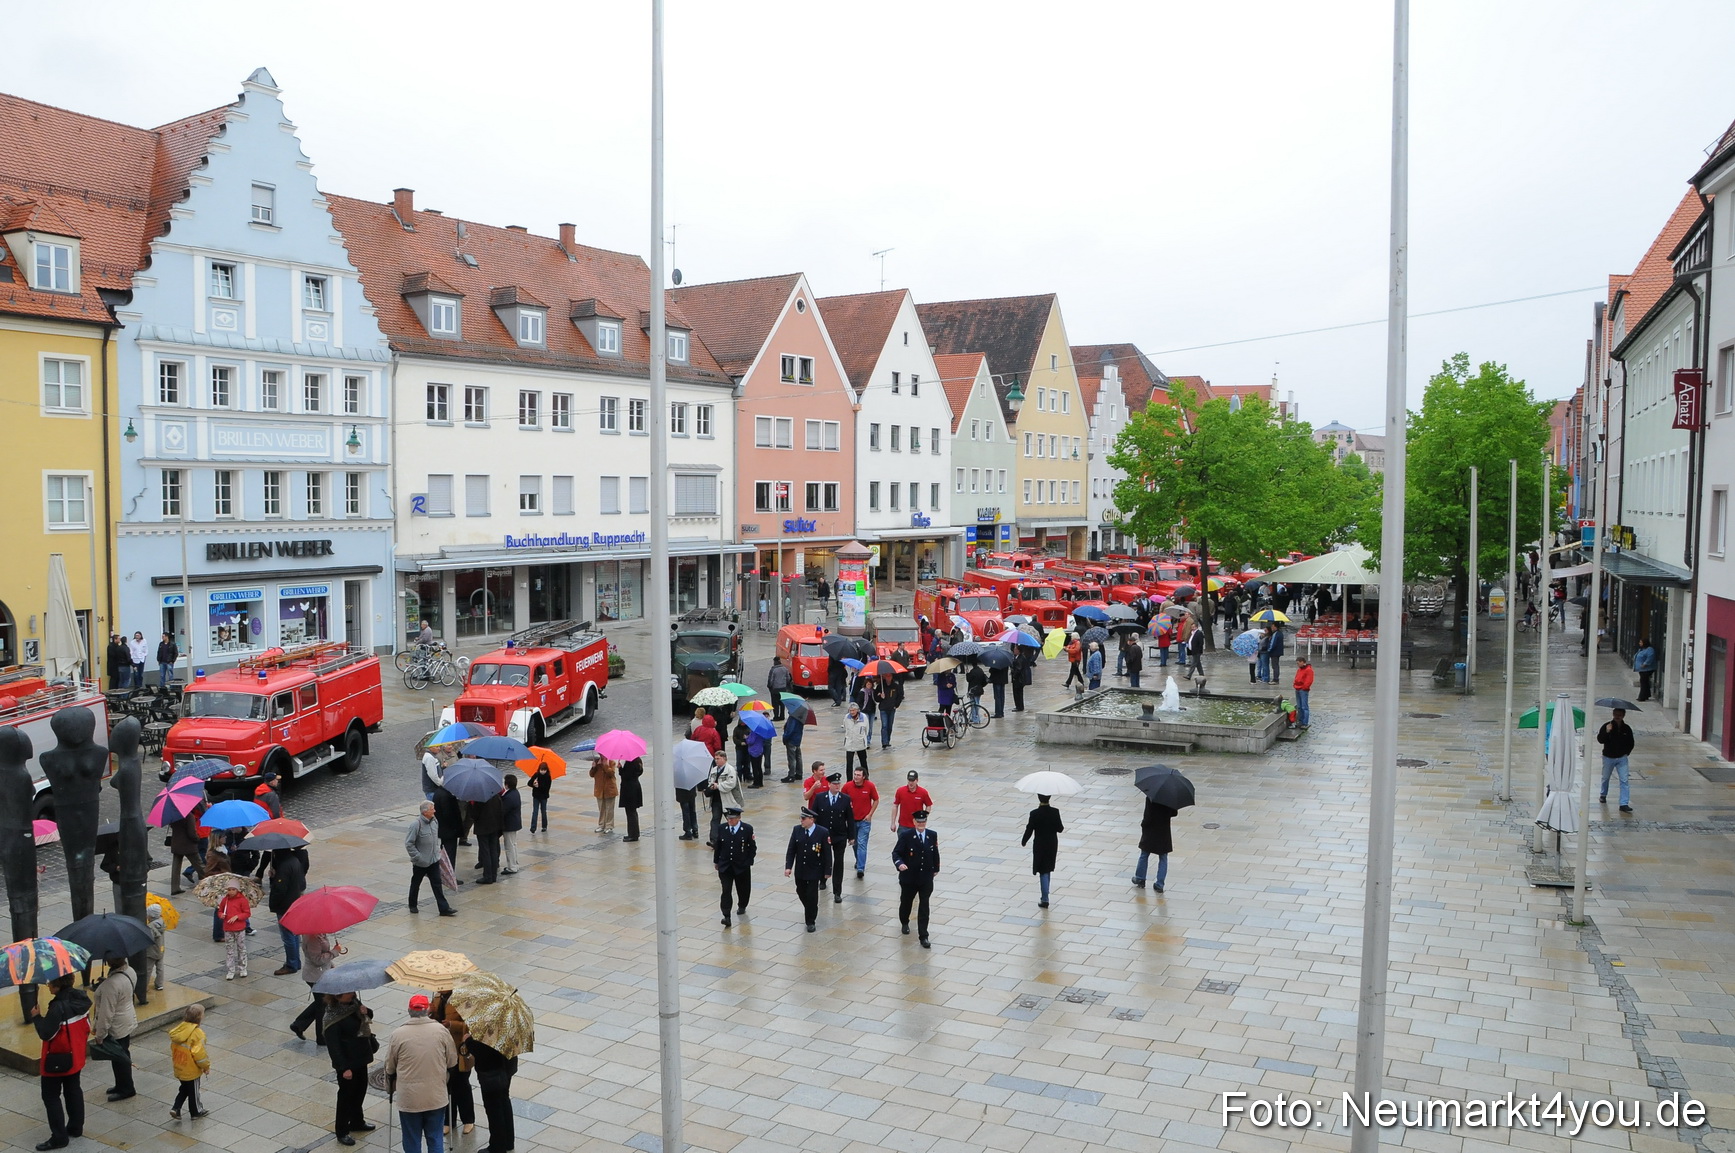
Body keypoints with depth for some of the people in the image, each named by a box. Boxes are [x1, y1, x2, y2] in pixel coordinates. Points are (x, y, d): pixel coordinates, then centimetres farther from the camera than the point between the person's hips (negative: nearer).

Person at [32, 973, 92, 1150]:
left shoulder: (58, 1007, -28)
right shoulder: (81, 999, -3)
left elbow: (46, 1034, -24)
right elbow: (86, 1027, 6)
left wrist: (36, 1017, -10)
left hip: (57, 1061, -8)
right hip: (75, 1057, 8)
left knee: (51, 1096, 5)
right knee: (73, 1091, 21)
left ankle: (59, 1137, 7)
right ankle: (76, 1127, 31)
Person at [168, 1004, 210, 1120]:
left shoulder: (178, 1029, -5)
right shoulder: (197, 1033, -27)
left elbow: (172, 1048, 6)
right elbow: (199, 1053, -23)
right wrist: (206, 1066, -6)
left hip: (179, 1069, 6)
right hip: (192, 1071, -6)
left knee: (184, 1088, 26)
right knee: (193, 1091, 13)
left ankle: (175, 1108, 18)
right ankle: (196, 1111, 29)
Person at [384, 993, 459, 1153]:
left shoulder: (398, 1034, -10)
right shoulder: (441, 1030, -8)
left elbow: (390, 1067, 1)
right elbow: (452, 1061, 1)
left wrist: (391, 1086, 21)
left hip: (408, 1098, -1)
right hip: (436, 1097, 1)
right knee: (435, 1139, 15)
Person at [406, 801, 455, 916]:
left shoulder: (434, 821, 0)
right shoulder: (416, 824, -22)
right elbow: (409, 844, -18)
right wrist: (417, 857, -19)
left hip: (434, 860, 5)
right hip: (420, 863, -5)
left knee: (437, 884, 4)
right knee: (415, 884, 15)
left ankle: (444, 908, 4)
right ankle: (412, 905, 34)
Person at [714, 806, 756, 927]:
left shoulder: (747, 829, -10)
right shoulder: (722, 828, -3)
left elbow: (752, 847, -3)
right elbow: (717, 846, 8)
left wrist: (749, 862, -7)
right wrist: (716, 861, 9)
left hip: (742, 867, 0)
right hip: (725, 866, 1)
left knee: (743, 889, 15)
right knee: (726, 890, -10)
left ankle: (742, 906, 43)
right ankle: (726, 916, -10)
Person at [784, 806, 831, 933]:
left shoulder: (822, 832, -15)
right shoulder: (797, 830, -5)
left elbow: (827, 853, -9)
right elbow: (791, 850, -1)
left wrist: (827, 871, -7)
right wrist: (788, 866, -9)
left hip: (814, 871, -4)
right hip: (800, 870, 4)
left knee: (812, 896, -1)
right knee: (801, 893, 16)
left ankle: (811, 922, 16)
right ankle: (810, 911, 44)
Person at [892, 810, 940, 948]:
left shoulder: (932, 836, -2)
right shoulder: (906, 836, -12)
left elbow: (935, 853, 11)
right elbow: (896, 853, -14)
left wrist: (935, 869, 18)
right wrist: (899, 863, -32)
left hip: (926, 878, 1)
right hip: (909, 877, -1)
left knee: (924, 907, -2)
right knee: (906, 902, 19)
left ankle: (923, 936, 3)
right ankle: (904, 923, 48)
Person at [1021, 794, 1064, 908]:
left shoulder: (1034, 814, -19)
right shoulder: (1055, 812, -13)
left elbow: (1029, 830, -12)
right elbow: (1059, 828, -6)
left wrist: (1024, 842, 5)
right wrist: (1063, 828, 18)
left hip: (1040, 845, -3)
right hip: (1052, 845, 3)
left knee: (1043, 871, 3)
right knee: (1048, 869, 18)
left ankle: (1045, 899, -4)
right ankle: (1045, 897, 27)